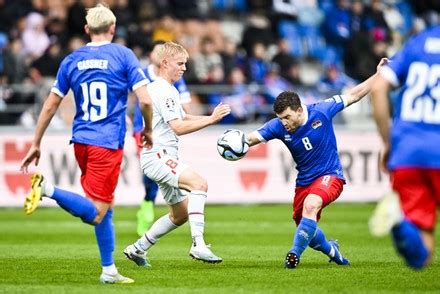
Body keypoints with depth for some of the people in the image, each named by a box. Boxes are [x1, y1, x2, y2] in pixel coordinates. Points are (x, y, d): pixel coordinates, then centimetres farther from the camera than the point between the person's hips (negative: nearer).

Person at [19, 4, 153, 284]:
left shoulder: (72, 60, 9)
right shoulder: (124, 55, -3)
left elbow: (50, 106, 9)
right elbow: (145, 100, -10)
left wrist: (35, 145, 16)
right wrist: (148, 130, 9)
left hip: (81, 140, 6)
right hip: (108, 143, -6)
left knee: (106, 207, 17)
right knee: (95, 214, -8)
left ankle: (109, 270, 15)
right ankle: (48, 188, -27)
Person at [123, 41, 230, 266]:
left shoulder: (168, 90, 20)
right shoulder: (162, 91, -12)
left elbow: (182, 118, 32)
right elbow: (178, 127, -20)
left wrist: (211, 117, 16)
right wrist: (211, 119, -22)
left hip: (164, 159, 11)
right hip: (158, 157, -11)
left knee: (181, 214, 14)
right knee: (199, 183, -30)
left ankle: (138, 249, 25)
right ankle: (198, 245, -39)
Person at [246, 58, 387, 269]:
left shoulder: (321, 111, -18)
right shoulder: (278, 126, -13)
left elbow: (353, 95, -8)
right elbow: (253, 137, -23)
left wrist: (379, 75, -10)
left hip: (330, 176, -4)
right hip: (304, 181, 5)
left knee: (310, 205, -34)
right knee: (307, 231, 12)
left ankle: (295, 253, -25)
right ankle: (331, 250, 45)